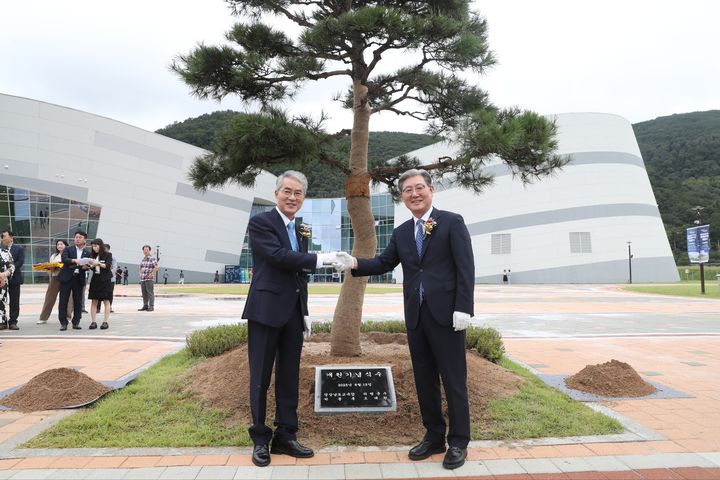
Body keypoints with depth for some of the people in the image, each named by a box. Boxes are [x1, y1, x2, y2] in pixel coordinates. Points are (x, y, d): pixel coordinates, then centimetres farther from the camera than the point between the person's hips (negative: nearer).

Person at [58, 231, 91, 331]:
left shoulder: (87, 253, 11)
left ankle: (76, 322, 12)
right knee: (63, 302, 0)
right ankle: (63, 323, 6)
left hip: (79, 279, 2)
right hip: (67, 278, -1)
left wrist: (85, 267, -16)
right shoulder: (68, 249, 5)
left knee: (78, 302, 4)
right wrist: (74, 260, -30)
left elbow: (87, 265, 8)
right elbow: (63, 259, -12)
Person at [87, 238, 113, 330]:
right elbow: (92, 266, 7)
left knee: (106, 301, 0)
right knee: (94, 301, 1)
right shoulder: (92, 255, 10)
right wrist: (88, 265, -14)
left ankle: (105, 322, 2)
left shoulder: (108, 254, -2)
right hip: (95, 280, 4)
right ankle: (93, 322, 4)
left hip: (105, 280, -4)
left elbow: (108, 266, -13)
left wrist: (98, 263, -27)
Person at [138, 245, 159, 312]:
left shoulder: (152, 258, -5)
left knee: (150, 293, -8)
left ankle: (151, 307, -5)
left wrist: (152, 273, -18)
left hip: (149, 279, -7)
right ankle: (145, 306, 14)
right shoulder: (143, 259, 17)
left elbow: (157, 267, -14)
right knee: (144, 293, 8)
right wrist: (141, 270, 11)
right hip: (142, 279, 7)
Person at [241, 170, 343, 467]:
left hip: (293, 313, 7)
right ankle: (260, 439, 17)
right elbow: (279, 256, -20)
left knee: (289, 377, 10)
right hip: (266, 311, -6)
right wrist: (320, 259, -21)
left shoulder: (300, 230, 16)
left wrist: (305, 312, 16)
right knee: (261, 378, 4)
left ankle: (285, 436, 21)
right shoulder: (260, 223, -5)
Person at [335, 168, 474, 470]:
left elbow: (465, 267, -8)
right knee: (424, 379, 12)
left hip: (446, 313, -5)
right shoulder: (401, 233, 14)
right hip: (415, 316, 6)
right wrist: (355, 263, -9)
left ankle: (458, 442, 15)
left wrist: (463, 308, -15)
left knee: (453, 380, 2)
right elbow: (384, 263, 9)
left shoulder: (452, 222, -2)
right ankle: (434, 436, 26)